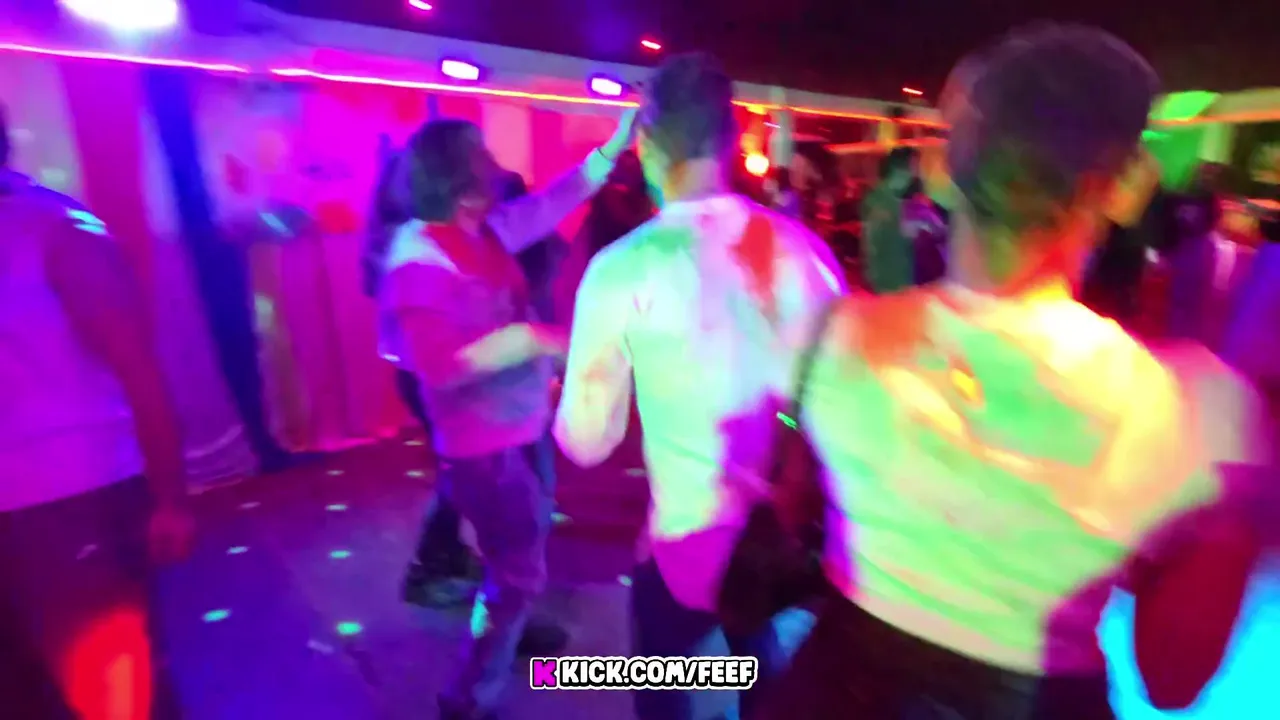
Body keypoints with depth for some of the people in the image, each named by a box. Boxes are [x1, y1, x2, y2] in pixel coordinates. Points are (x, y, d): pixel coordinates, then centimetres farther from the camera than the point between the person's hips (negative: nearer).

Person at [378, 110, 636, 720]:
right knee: (520, 570, 1)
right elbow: (438, 363, -33)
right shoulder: (418, 258, -23)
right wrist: (531, 337, -34)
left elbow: (552, 202, 11)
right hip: (482, 443, -9)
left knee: (535, 530, 28)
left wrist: (615, 146, 10)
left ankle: (508, 626, 54)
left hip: (525, 421, 9)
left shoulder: (490, 228, 0)